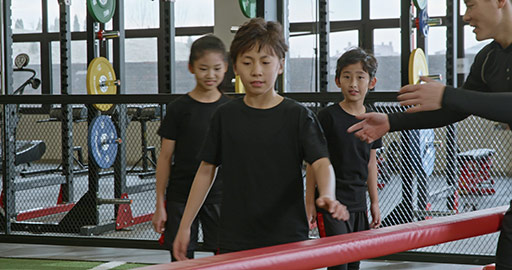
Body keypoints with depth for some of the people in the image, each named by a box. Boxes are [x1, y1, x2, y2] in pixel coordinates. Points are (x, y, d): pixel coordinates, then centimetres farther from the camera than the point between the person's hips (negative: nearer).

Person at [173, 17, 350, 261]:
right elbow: (206, 170, 12)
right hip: (234, 242, 2)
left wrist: (327, 197, -34)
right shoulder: (225, 116, 6)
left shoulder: (297, 116, -1)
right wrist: (184, 226, 9)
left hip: (287, 240, -2)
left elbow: (321, 163, -13)